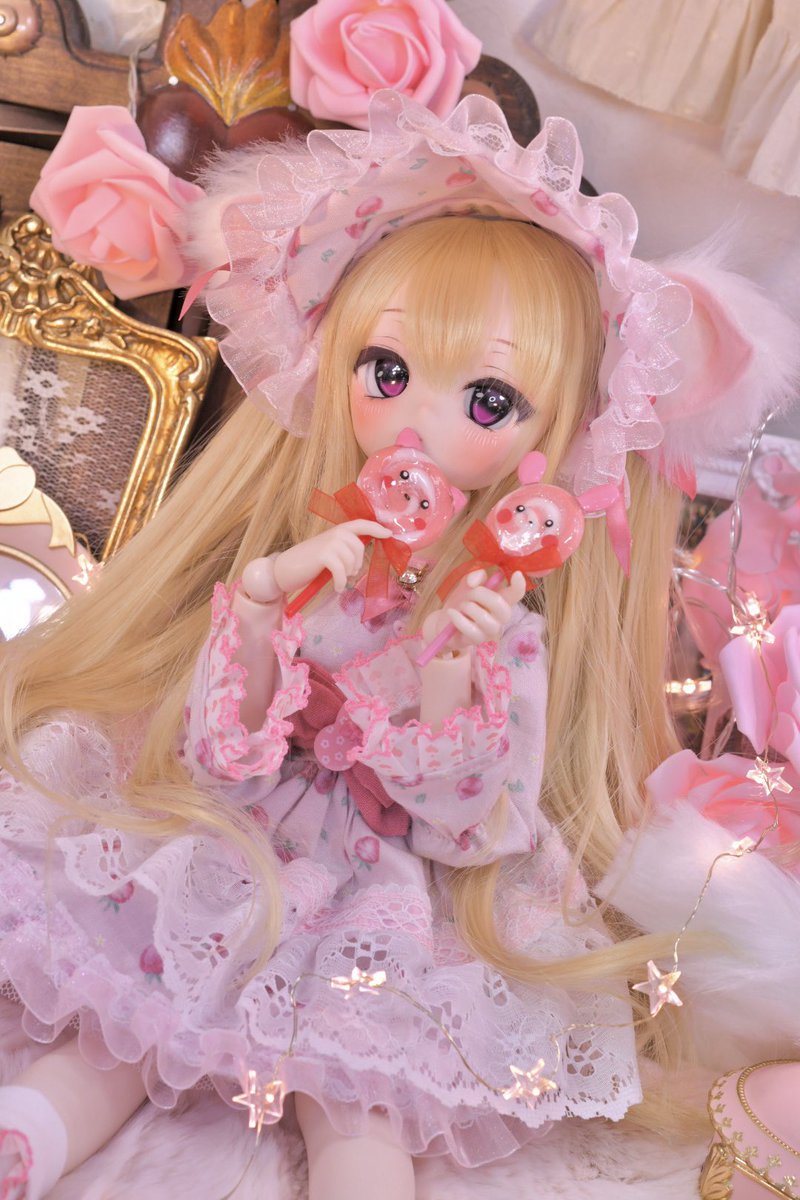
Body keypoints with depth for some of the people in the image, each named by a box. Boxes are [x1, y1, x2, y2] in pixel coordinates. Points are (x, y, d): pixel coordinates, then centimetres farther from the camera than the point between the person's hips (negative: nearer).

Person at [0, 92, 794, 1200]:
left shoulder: (509, 611, -13)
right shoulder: (284, 559, -10)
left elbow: (471, 830, -15)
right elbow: (218, 760, -14)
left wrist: (448, 681, -34)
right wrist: (259, 605, -32)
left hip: (395, 895, -1)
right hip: (231, 862, 2)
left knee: (360, 1111, -18)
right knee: (109, 1031, -9)